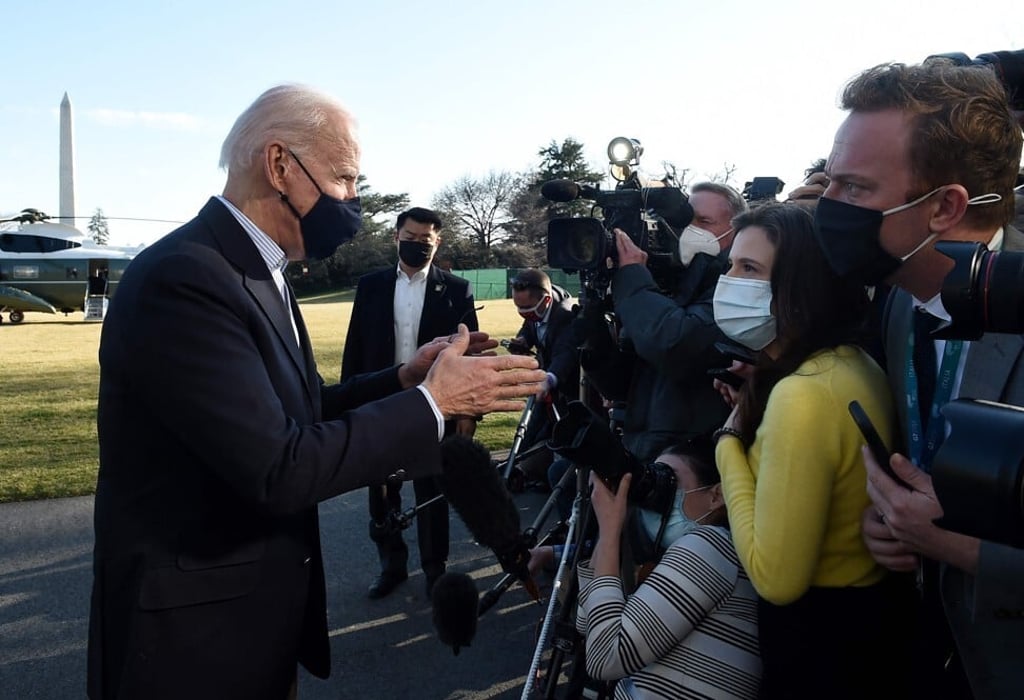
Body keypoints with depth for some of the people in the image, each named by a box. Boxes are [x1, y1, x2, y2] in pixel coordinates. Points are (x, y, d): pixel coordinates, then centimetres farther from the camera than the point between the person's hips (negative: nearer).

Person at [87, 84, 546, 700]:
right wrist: (432, 403, -22)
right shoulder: (184, 279, -25)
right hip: (195, 628, -8)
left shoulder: (259, 272, 5)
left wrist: (402, 380, -6)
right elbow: (276, 469, -29)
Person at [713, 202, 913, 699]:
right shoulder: (857, 365, 0)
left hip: (819, 635, -8)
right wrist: (755, 409, 2)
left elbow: (776, 577, -29)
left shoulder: (803, 394, -29)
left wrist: (730, 441, -20)